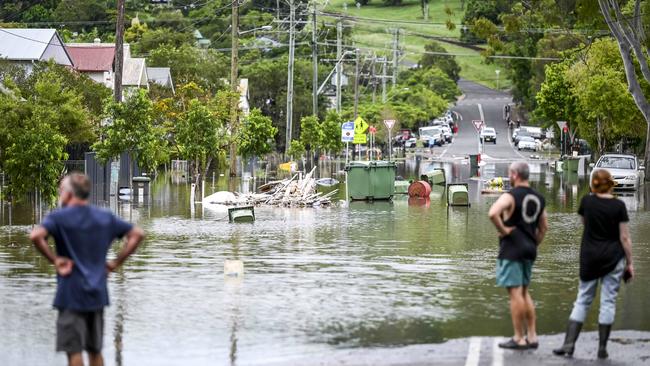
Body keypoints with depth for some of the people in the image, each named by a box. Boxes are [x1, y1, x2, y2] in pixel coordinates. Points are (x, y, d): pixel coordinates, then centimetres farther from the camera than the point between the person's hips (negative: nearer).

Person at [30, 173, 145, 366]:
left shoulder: (59, 217, -9)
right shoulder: (105, 217, 8)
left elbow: (36, 236, -28)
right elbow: (137, 234, 9)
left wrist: (54, 259, -16)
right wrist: (116, 262, 7)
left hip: (71, 294, -5)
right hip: (97, 293, 5)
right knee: (95, 350, 14)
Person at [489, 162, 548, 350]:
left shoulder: (510, 196, -12)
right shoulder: (538, 198, 12)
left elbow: (493, 213, -30)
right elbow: (543, 227, 19)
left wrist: (503, 230, -17)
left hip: (512, 248, -8)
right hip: (529, 249, 8)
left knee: (515, 292, -5)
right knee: (524, 292, 17)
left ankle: (518, 339, -4)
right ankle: (532, 336, 15)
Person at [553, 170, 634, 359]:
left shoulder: (587, 201, -1)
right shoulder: (618, 205, -7)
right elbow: (624, 237, -7)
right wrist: (629, 263, 1)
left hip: (589, 258, 2)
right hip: (614, 258, -2)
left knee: (582, 301, 8)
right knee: (608, 302, 2)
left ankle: (569, 343, -3)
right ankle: (602, 348, 1)